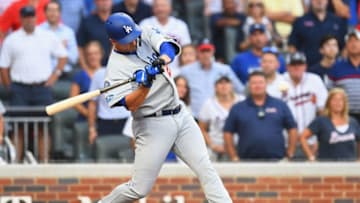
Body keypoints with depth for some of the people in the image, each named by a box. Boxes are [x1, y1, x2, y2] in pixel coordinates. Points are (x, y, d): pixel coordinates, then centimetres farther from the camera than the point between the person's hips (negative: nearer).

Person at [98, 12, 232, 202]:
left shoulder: (146, 35, 4)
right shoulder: (116, 67, -11)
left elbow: (169, 45, -14)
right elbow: (130, 105, -20)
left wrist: (162, 60, -34)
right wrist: (145, 85, -36)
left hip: (180, 115, 5)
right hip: (152, 124, -5)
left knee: (206, 169, -4)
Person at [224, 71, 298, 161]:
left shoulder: (280, 105, 10)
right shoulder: (237, 109, 8)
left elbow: (292, 129, 12)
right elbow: (228, 133, 8)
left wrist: (290, 155, 6)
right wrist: (234, 157, 1)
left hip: (276, 161, 1)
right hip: (247, 160, -1)